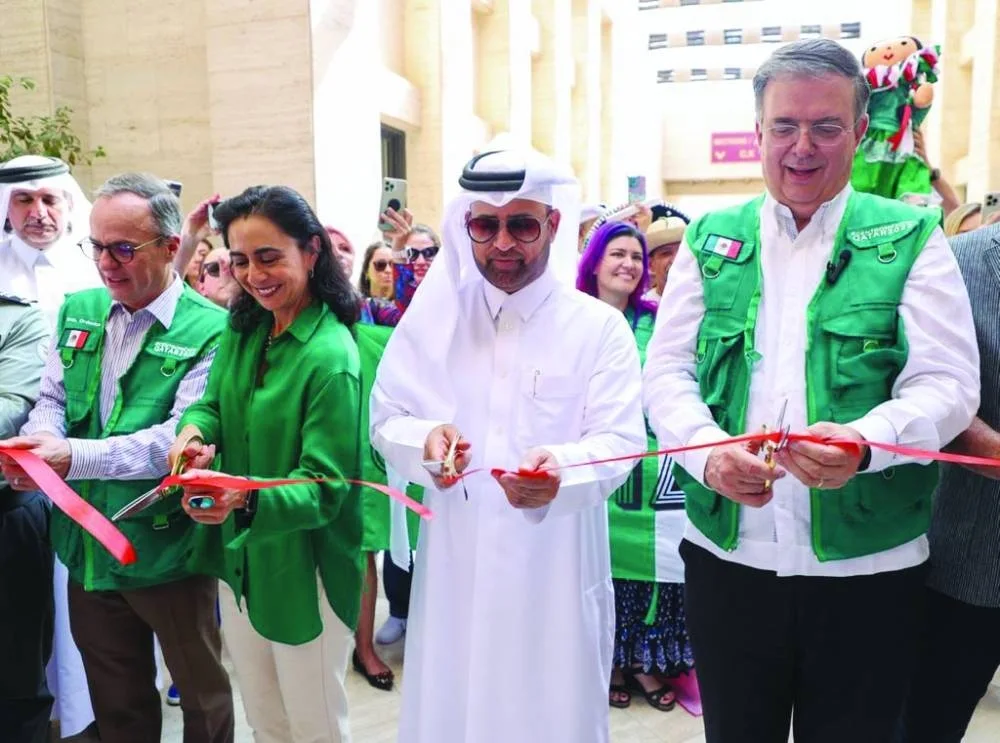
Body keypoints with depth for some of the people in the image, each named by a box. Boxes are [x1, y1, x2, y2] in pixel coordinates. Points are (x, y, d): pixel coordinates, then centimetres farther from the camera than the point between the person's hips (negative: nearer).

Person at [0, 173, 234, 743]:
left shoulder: (209, 331, -15)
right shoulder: (78, 311, 4)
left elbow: (181, 438, -23)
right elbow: (52, 399, 6)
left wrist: (73, 456, -31)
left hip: (167, 548, -5)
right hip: (88, 544, 6)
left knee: (203, 694, 15)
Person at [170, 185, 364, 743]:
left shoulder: (330, 355, -22)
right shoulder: (244, 327, 0)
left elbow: (325, 486, -23)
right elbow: (215, 402, 4)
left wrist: (248, 498, -40)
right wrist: (196, 430, -19)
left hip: (303, 570, -6)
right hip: (239, 557, 6)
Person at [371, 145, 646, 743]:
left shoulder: (600, 326, -3)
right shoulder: (432, 318, 3)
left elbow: (621, 440, -10)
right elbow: (386, 419, 2)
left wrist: (562, 468, -31)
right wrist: (425, 440, -21)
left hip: (556, 568, -1)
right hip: (455, 563, 2)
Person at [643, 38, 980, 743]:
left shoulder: (910, 239, 1)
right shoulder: (710, 239, 6)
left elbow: (947, 384, -7)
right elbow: (667, 371, 2)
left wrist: (864, 441, -28)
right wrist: (708, 448, -18)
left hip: (867, 572, -1)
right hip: (727, 560, 2)